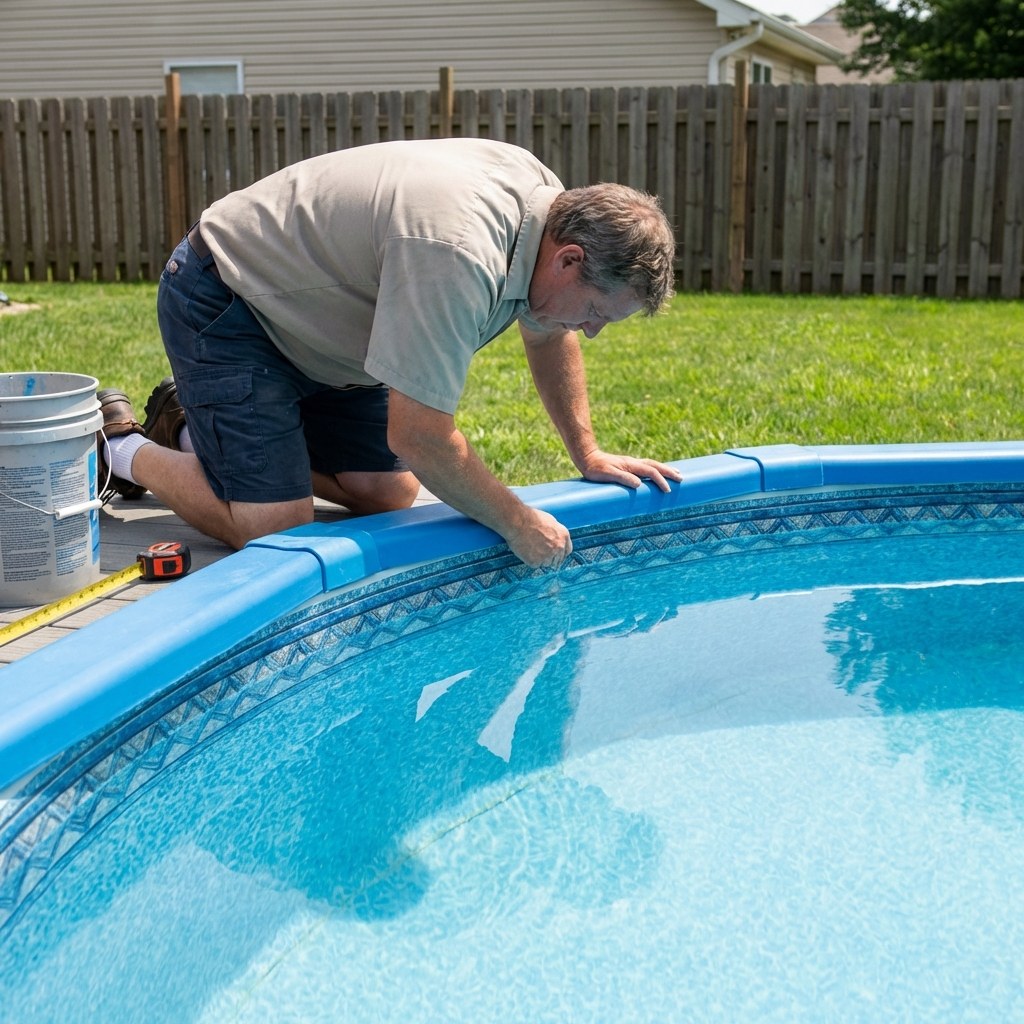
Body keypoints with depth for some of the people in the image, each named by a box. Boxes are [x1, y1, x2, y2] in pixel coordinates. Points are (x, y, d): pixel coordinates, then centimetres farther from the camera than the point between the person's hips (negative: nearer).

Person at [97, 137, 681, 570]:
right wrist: (519, 524, -22)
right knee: (273, 529, -16)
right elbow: (419, 437, -34)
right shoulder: (458, 254, -38)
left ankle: (194, 429, 22)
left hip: (310, 317, 9)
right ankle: (123, 449, 9)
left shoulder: (553, 202, -9)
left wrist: (587, 454, 5)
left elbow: (548, 334, 9)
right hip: (223, 305, -9)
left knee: (388, 495, 6)